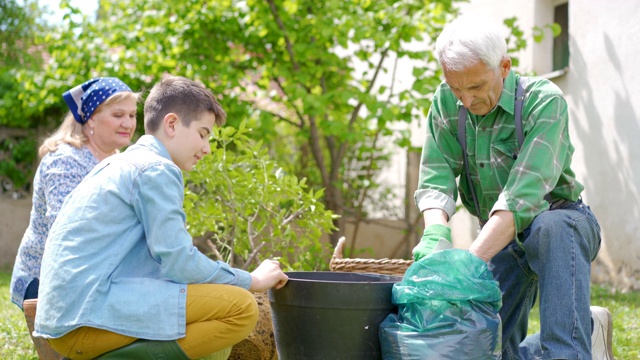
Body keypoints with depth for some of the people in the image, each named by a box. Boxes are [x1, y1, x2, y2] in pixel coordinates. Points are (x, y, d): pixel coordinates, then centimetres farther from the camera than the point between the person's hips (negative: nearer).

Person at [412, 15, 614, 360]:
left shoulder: (544, 100, -24)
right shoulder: (446, 103, -8)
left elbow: (523, 196, -35)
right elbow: (436, 178, -15)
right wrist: (435, 234, -38)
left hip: (562, 221, -5)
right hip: (499, 235, 5)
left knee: (552, 227, -41)